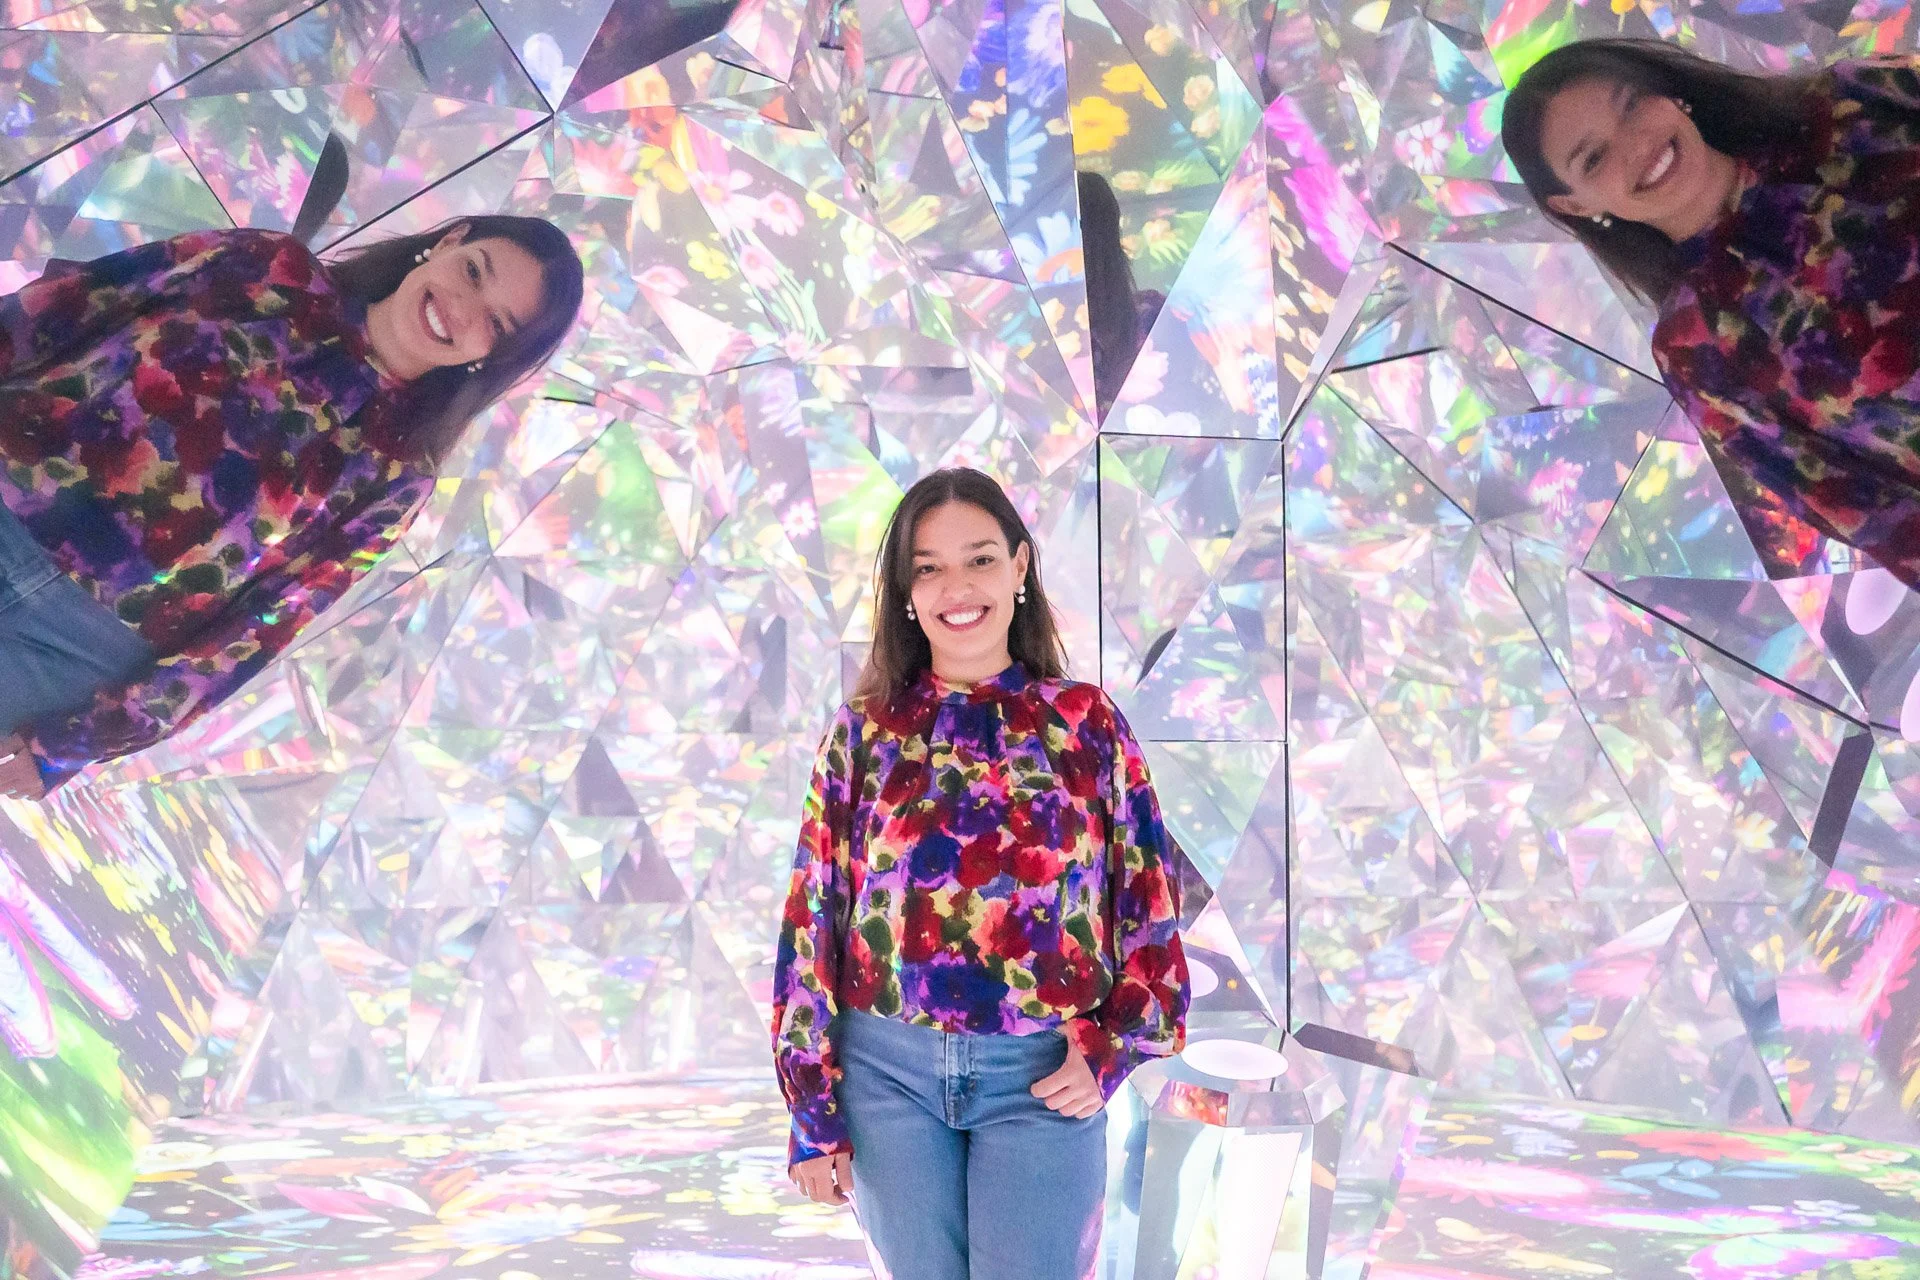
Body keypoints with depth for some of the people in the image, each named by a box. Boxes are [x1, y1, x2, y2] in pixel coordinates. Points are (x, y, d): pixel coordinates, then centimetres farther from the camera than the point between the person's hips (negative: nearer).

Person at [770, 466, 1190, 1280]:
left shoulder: (1086, 722, 0)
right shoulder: (866, 729, 1)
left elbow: (1149, 901, 4)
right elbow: (813, 916, 1)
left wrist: (1108, 1050, -8)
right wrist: (813, 1107, 0)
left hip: (1042, 1077, -1)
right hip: (891, 1071, 1)